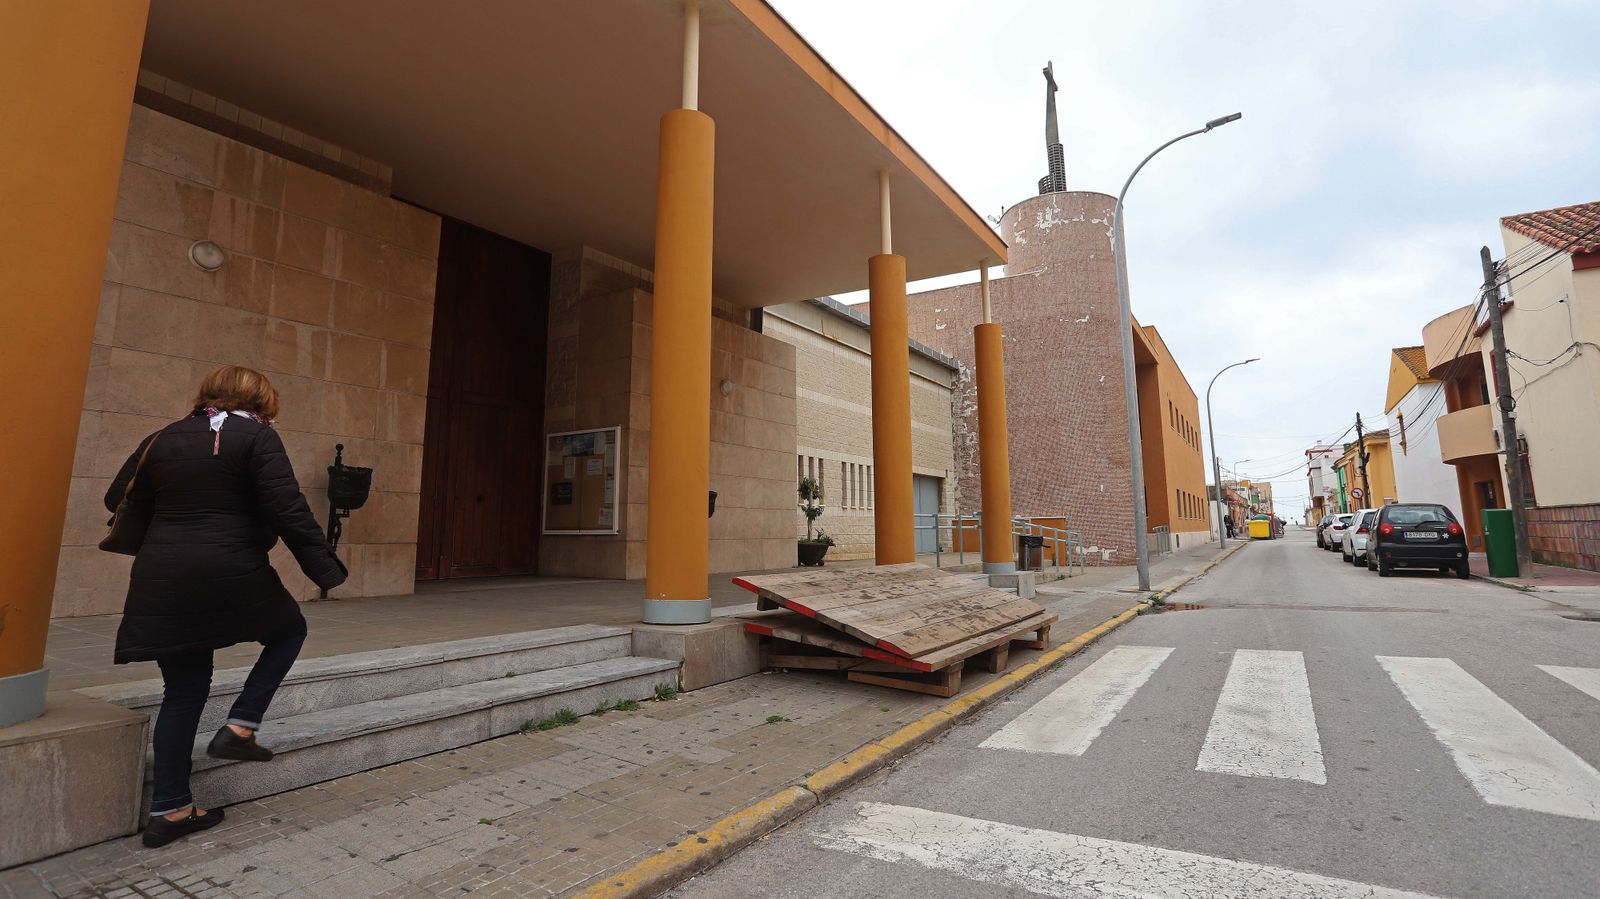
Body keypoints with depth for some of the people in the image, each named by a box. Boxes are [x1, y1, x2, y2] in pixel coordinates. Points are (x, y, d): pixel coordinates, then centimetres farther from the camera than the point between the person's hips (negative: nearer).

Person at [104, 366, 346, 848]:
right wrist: (325, 566, -10)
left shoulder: (162, 439, 12)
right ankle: (240, 726, 10)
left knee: (183, 693, 14)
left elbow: (117, 498, 20)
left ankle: (169, 810, 19)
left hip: (163, 584, 6)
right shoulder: (257, 437, -5)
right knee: (289, 631, 22)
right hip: (231, 576, -5)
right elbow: (288, 510, -13)